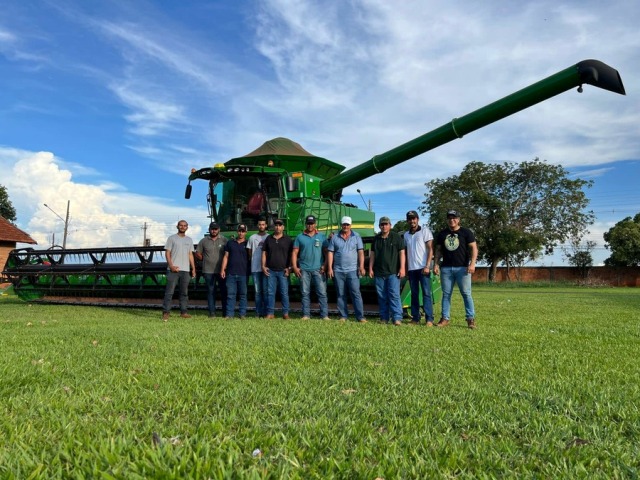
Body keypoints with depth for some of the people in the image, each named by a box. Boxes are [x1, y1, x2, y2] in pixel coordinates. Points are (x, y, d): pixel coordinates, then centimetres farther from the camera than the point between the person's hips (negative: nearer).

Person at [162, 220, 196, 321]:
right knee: (169, 291, -5)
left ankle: (183, 312, 14)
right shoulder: (172, 238, 2)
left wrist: (193, 268, 9)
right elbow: (167, 253, -2)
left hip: (186, 270, 5)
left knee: (184, 292, 8)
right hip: (173, 270, -4)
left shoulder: (189, 240, 16)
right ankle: (165, 312, -3)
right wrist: (171, 266, -14)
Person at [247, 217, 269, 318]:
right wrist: (253, 260, 5)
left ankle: (266, 312, 3)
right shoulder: (252, 238, 10)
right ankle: (259, 313, 10)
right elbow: (249, 252, 14)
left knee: (266, 291, -2)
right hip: (255, 268, 2)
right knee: (257, 291, 5)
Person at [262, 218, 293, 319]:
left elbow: (292, 254, 4)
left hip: (283, 271, -2)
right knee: (270, 292, 3)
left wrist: (289, 267, -4)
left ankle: (286, 313, 7)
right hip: (270, 270, 2)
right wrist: (263, 266, 3)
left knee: (284, 293, 0)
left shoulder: (288, 239, 4)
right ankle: (270, 313, 8)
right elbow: (264, 253, 13)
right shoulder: (268, 239, 12)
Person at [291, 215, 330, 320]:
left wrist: (325, 265, -6)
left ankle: (324, 315, -2)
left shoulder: (322, 236, 8)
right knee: (305, 293, 5)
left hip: (318, 269, -1)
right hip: (304, 269, 1)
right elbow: (294, 253, 7)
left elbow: (327, 252, 6)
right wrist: (295, 267, -2)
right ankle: (306, 315, 10)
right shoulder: (300, 237, 9)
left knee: (322, 293, -4)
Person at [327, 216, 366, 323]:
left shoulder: (356, 236, 6)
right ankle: (343, 316, 14)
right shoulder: (334, 238, 8)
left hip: (352, 270, -2)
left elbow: (360, 252, 2)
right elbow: (330, 253, 6)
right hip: (338, 271, 2)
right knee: (340, 295, 6)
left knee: (356, 293, -5)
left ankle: (360, 316, -3)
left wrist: (361, 266, -7)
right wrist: (329, 268, -1)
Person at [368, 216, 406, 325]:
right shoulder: (376, 239, 13)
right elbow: (372, 254, 15)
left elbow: (402, 253, -3)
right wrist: (370, 268, 9)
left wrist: (402, 268, -10)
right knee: (382, 296, 7)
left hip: (393, 272, -4)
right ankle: (384, 318, 14)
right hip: (379, 272, 4)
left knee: (394, 295, -10)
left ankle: (397, 318, -10)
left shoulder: (396, 237, 1)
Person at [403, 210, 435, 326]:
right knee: (414, 294, 7)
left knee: (426, 293, -6)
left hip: (423, 267, -5)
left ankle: (429, 319, -7)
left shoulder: (425, 231, 0)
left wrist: (427, 266, -13)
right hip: (411, 269, 5)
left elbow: (430, 249, -5)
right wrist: (405, 268, 12)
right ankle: (415, 318, 11)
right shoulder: (406, 235, 15)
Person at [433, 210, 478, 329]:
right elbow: (438, 250, 15)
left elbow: (474, 248, -3)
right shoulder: (442, 234, 12)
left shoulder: (466, 232, 2)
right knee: (446, 294, 5)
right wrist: (436, 264, 4)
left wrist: (472, 263, -15)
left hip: (462, 268, -3)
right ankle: (445, 318, 10)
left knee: (466, 294, -3)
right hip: (446, 268, 4)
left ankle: (471, 319, 2)